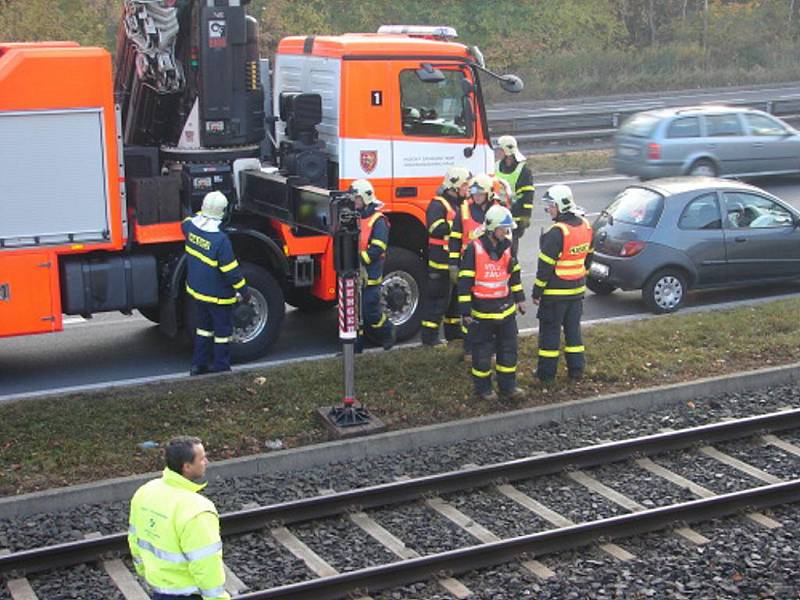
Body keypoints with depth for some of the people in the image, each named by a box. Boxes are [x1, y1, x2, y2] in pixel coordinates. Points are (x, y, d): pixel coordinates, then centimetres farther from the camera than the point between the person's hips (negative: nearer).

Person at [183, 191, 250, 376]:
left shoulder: (191, 226, -10)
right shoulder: (220, 239, -28)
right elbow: (231, 271, -22)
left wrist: (204, 213, 27)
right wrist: (244, 292, -11)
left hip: (197, 290, 7)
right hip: (218, 296, -7)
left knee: (204, 327, 23)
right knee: (223, 332, 9)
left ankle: (198, 365, 28)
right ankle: (221, 370, 18)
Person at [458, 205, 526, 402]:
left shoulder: (507, 247, 4)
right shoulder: (474, 249, -14)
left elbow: (514, 275, 17)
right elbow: (464, 282, -13)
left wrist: (519, 298, 18)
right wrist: (466, 310, -13)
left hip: (506, 309, 5)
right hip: (482, 312, -5)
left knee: (508, 349, 10)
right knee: (482, 352, 5)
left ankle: (508, 387, 20)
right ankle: (483, 388, 19)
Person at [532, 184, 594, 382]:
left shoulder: (557, 233, -22)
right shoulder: (586, 226, 2)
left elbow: (545, 265, -19)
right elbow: (588, 257, 14)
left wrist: (537, 292, -11)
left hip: (555, 292, -7)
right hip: (577, 290, 7)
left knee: (550, 330, 4)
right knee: (573, 329, 17)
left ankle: (547, 372, 11)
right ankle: (576, 368, 22)